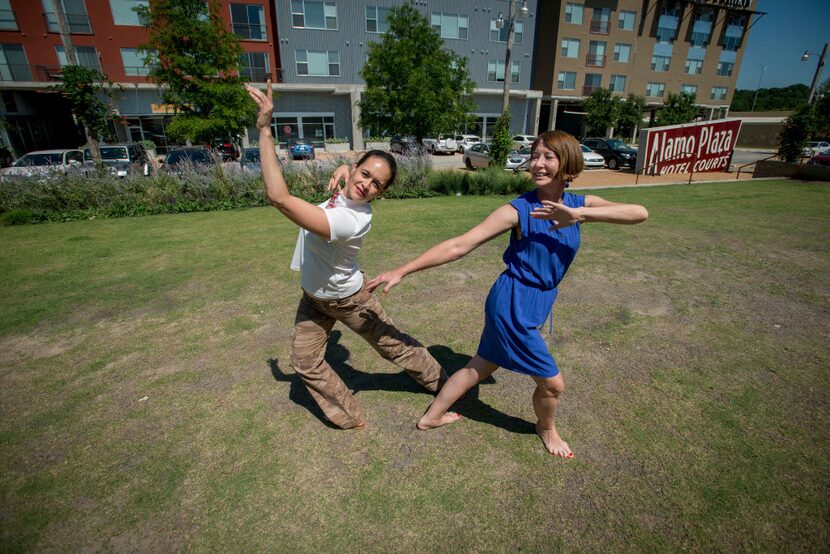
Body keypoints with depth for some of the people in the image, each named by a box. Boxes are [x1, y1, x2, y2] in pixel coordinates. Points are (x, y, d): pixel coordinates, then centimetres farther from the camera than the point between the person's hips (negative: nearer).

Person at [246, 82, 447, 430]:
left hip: (345, 298, -8)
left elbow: (279, 197, -48)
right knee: (305, 361, 13)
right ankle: (350, 418, 29)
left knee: (394, 345, 12)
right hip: (313, 296, 8)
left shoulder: (350, 220, -39)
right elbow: (349, 168, 14)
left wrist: (264, 130, -44)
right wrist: (343, 168, -11)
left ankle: (442, 383, 38)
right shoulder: (348, 193, -13)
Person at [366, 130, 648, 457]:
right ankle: (547, 428, 45)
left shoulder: (580, 205, -2)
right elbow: (458, 246, -19)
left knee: (481, 368, 20)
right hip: (513, 306, -6)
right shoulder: (518, 210, -18)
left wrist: (578, 214, -29)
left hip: (535, 304, 7)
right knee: (552, 383, 9)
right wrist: (401, 271, -21)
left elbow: (640, 213, -16)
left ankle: (432, 416, 42)